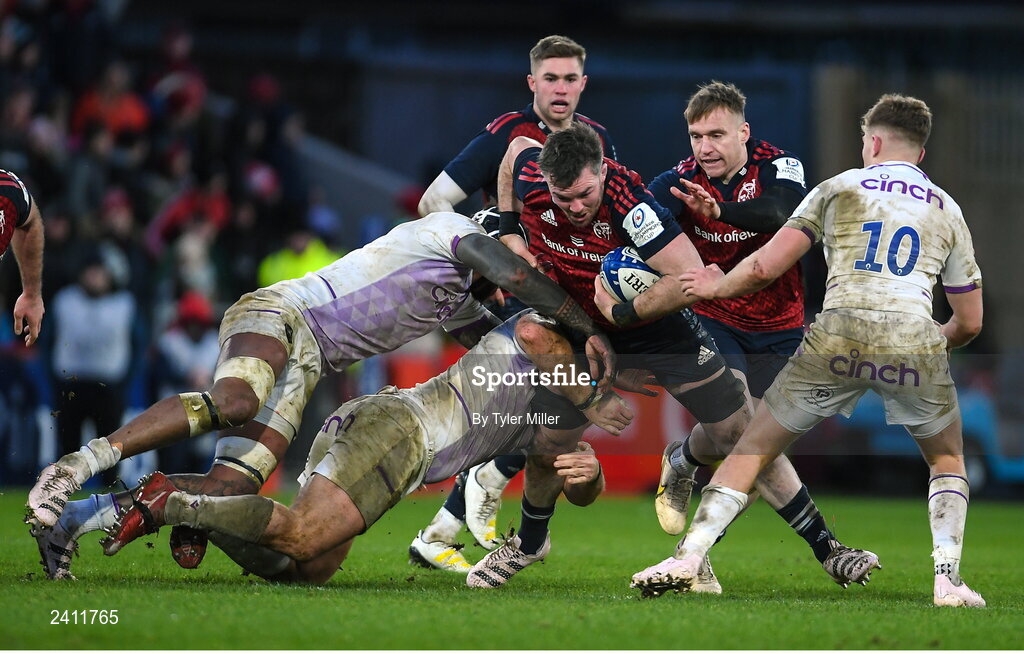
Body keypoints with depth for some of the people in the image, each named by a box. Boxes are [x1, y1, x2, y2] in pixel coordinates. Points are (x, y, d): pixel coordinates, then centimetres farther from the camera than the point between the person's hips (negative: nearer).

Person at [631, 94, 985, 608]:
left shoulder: (839, 188, 17)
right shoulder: (948, 210, 23)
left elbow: (766, 267, 8)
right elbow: (970, 323, 25)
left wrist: (716, 287, 27)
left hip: (839, 334, -1)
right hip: (915, 341, 1)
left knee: (754, 446, 13)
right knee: (947, 461, 25)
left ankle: (689, 556, 5)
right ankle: (947, 578, 8)